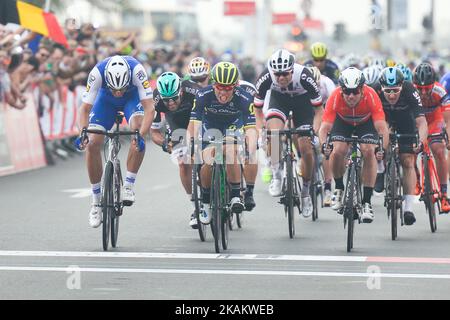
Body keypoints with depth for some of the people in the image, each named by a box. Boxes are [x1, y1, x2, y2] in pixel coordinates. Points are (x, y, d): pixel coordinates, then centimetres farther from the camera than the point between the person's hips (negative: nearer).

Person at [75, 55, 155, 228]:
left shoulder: (136, 70, -40)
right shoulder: (97, 72, -37)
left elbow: (149, 108, -41)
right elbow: (85, 108, -31)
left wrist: (141, 135, -56)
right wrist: (83, 132, -49)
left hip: (132, 97, -1)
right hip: (106, 98, 1)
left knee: (138, 129, -32)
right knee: (92, 144, -15)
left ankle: (128, 186, -20)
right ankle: (97, 201, 0)